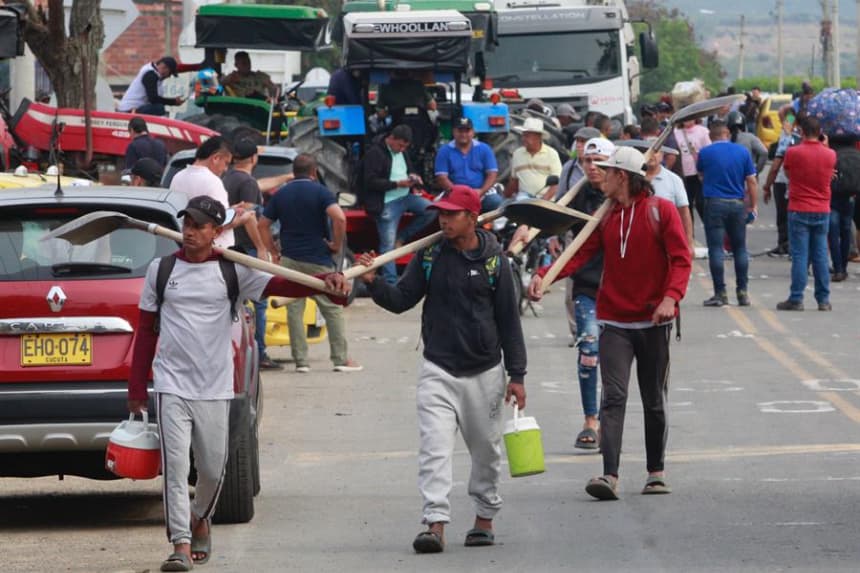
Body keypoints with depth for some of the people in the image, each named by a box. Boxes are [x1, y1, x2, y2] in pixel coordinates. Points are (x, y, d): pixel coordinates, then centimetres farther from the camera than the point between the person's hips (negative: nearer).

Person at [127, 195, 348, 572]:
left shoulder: (232, 271, 3)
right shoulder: (161, 270, 6)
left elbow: (280, 286, -9)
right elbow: (147, 330, 10)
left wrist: (324, 282, -27)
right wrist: (137, 388, 8)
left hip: (214, 389, 0)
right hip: (171, 386, 0)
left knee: (212, 470, 7)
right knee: (175, 466, -11)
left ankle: (200, 520, 37)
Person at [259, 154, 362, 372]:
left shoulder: (280, 195, 6)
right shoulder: (320, 192, -7)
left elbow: (263, 225, 6)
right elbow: (339, 217, -22)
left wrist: (274, 250, 11)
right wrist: (337, 244, -9)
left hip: (289, 260, 3)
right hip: (318, 260, -3)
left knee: (294, 311, 6)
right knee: (332, 309, 5)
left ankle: (300, 360, 2)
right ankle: (341, 359, 3)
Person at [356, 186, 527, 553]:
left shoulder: (494, 261, -3)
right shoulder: (429, 255, 2)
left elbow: (509, 320, 1)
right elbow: (401, 300, 1)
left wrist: (516, 374, -1)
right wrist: (373, 282, -18)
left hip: (484, 373, 0)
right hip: (438, 371, 0)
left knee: (486, 451, 12)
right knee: (434, 449, -12)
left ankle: (485, 517, 29)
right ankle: (436, 525, -18)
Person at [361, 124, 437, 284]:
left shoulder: (402, 152, 15)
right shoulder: (375, 153, -10)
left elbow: (408, 170, 29)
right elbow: (371, 182, -17)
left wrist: (413, 177, 3)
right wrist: (397, 184, -20)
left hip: (405, 196, 7)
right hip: (386, 202, -7)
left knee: (432, 211, -13)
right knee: (388, 244, -10)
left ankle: (401, 237, 0)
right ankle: (390, 281, -7)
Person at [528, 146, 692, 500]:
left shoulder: (661, 211, -2)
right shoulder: (605, 216, 9)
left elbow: (681, 259, -8)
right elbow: (580, 254, 0)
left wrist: (670, 298, -25)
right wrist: (545, 276, -17)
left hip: (654, 322, -2)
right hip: (614, 321, 2)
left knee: (655, 401, 9)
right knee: (613, 397, -10)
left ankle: (656, 472, 23)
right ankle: (610, 475, -19)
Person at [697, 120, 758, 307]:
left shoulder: (705, 153, -3)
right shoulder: (742, 151, 3)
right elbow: (751, 181, 3)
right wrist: (754, 206, 9)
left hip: (714, 203, -3)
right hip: (737, 204, 3)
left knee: (716, 249, -1)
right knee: (740, 248, 11)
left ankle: (720, 293, -4)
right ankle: (743, 292, 11)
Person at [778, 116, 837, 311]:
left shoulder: (793, 153, -10)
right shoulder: (830, 155, -1)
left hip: (799, 211, -3)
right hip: (822, 211, 3)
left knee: (799, 256, -1)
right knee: (820, 256, 8)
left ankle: (796, 299, -3)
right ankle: (823, 300, 9)